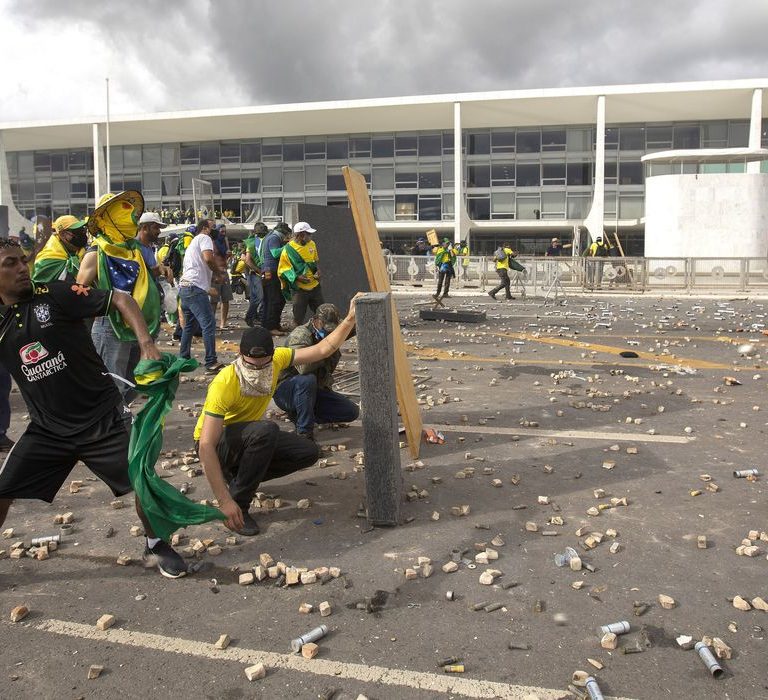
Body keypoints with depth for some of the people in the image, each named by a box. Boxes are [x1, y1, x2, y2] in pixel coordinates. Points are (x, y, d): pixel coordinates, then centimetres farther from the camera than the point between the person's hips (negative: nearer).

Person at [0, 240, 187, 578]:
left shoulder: (55, 295, -10)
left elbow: (122, 300, -13)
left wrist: (147, 343, -25)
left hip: (102, 419, -3)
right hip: (47, 429, 3)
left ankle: (155, 544, 23)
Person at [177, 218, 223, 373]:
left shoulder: (193, 241, 28)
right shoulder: (204, 238, -2)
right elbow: (208, 258, -19)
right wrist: (218, 272, -3)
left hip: (184, 287, 10)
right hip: (195, 287, -10)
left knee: (189, 325, 19)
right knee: (209, 324, -11)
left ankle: (183, 359, 25)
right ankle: (211, 363, -14)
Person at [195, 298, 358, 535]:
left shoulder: (276, 359, -17)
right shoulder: (224, 384, -35)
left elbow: (322, 350, -8)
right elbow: (206, 447, -37)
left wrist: (350, 320, -21)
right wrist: (224, 501, -41)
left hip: (251, 438, 7)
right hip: (215, 443, -7)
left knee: (309, 452, -8)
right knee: (266, 430, -36)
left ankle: (238, 475, 7)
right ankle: (239, 504, -20)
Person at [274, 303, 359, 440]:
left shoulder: (328, 336, 5)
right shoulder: (300, 334, -20)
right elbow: (303, 366, -37)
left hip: (314, 390, 7)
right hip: (285, 391, -7)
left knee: (352, 411, -4)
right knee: (307, 380, -40)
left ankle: (299, 414, 2)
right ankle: (304, 432, -27)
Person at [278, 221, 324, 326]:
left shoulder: (312, 244, 4)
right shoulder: (288, 249, -14)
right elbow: (282, 270, -11)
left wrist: (317, 271, -1)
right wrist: (297, 277, -23)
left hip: (314, 286, 5)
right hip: (299, 288, -5)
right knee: (298, 316, 2)